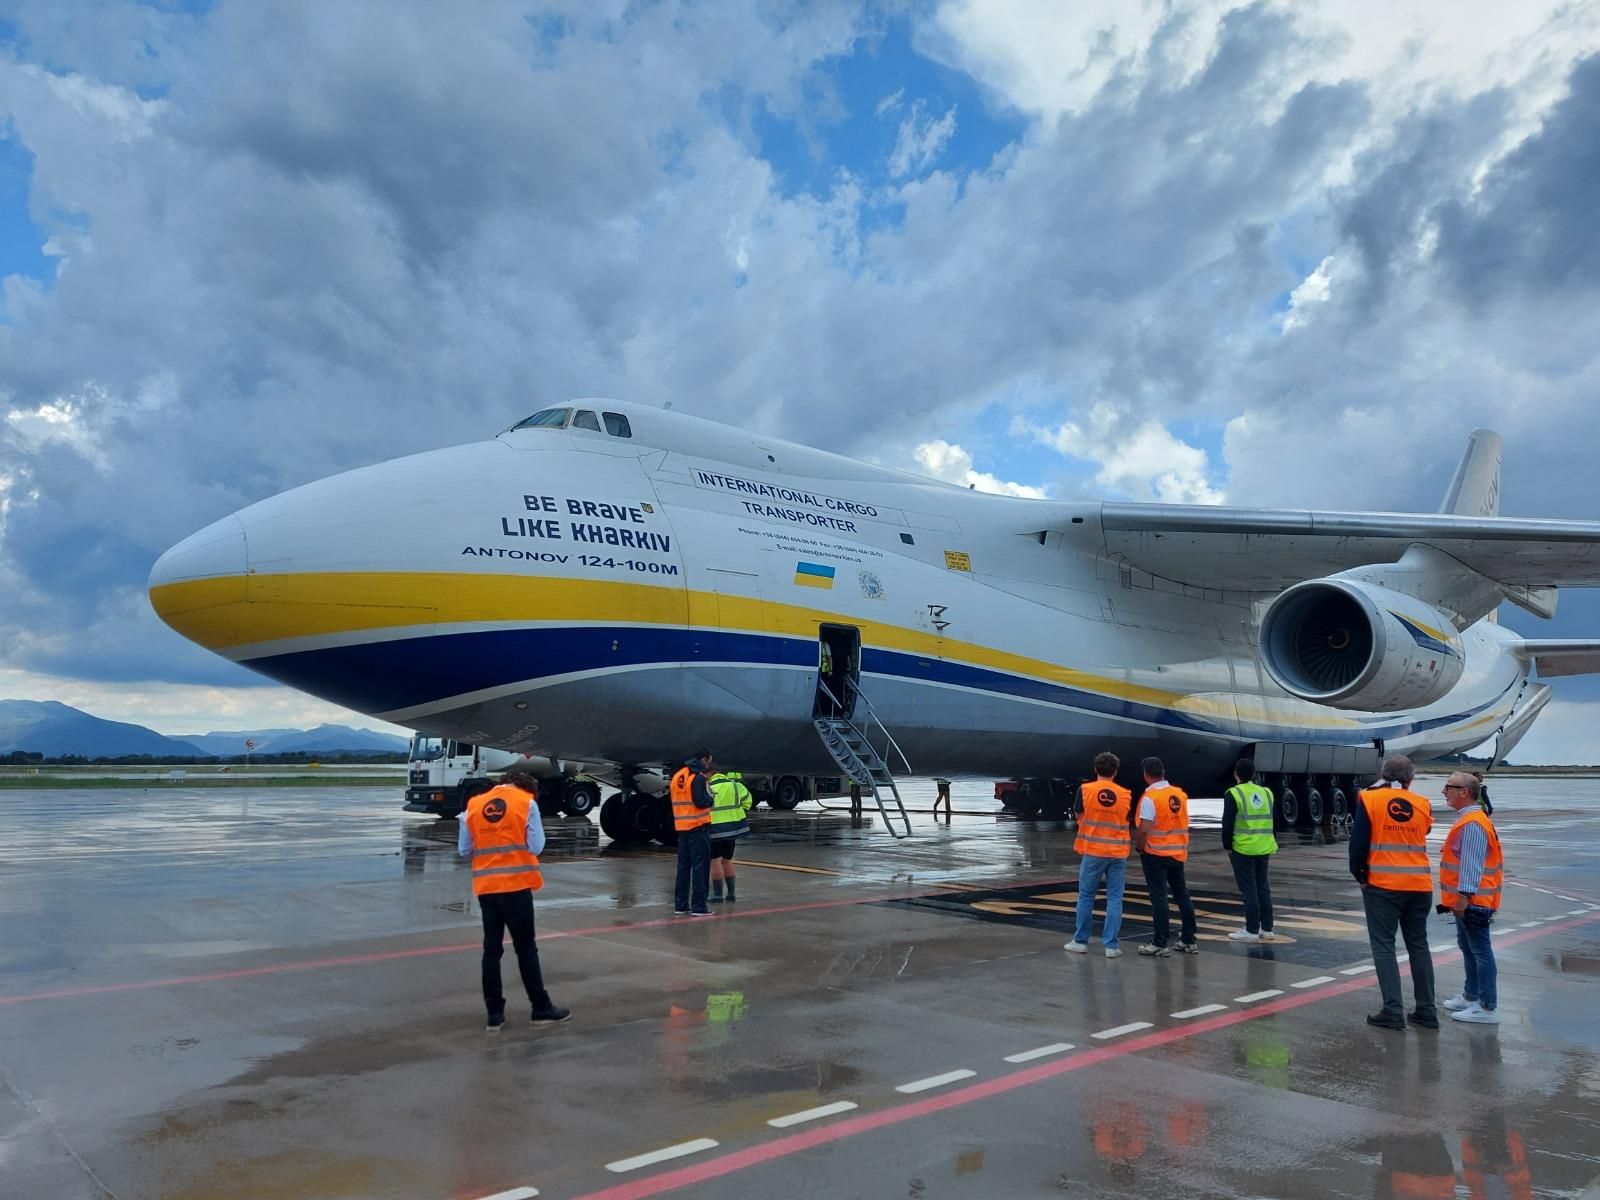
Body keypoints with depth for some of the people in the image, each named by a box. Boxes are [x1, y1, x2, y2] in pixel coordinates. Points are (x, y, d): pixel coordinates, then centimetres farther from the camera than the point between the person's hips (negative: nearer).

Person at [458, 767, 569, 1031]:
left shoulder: (473, 805, 8)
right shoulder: (526, 802, -2)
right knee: (526, 948, 5)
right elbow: (536, 846, -5)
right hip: (516, 885, -3)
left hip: (485, 887, 3)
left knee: (491, 949, 10)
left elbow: (464, 850, 7)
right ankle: (542, 1009, 12)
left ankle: (494, 1014, 12)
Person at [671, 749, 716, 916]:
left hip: (682, 828, 8)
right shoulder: (698, 777, -13)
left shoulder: (677, 776, 12)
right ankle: (698, 907, -2)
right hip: (698, 827, -8)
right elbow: (701, 802, -21)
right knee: (700, 867, -2)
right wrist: (710, 797, -1)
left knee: (684, 866, 13)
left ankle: (680, 905, 15)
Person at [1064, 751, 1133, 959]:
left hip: (1093, 851, -1)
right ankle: (1111, 945, 3)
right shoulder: (1126, 795, -1)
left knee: (1086, 896, 9)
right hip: (1118, 853, 1)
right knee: (1114, 899, 4)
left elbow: (1079, 818, 6)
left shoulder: (1084, 790, -5)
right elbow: (1127, 822, 10)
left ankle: (1080, 941, 15)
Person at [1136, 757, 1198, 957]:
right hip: (1178, 853, 6)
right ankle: (1190, 940, 21)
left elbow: (1144, 829, -20)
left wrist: (1139, 847, -4)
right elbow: (1184, 824, 11)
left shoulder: (1149, 797, -16)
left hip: (1155, 854, -6)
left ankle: (1160, 944, 0)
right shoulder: (1181, 794, 3)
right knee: (1182, 894, 14)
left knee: (1159, 897, -2)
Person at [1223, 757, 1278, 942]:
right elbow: (1273, 822, 14)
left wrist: (1227, 846, 1)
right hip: (1264, 848, 6)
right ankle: (1266, 929, 19)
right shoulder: (1266, 793, 9)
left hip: (1243, 849, -6)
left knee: (1249, 890, -1)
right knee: (1263, 887, 14)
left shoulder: (1233, 794, -9)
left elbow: (1227, 823, -11)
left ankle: (1252, 930, 1)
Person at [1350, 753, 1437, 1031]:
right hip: (1419, 886, 4)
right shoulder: (1423, 804, 2)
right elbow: (1422, 834, 15)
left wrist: (1359, 874, 6)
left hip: (1382, 885, -4)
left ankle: (1393, 1011, -3)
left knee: (1384, 946, 2)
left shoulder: (1369, 799, -7)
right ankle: (1426, 1010, 19)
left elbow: (1358, 842, -7)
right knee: (1418, 945, 15)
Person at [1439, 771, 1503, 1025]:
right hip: (1466, 899, 11)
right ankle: (1471, 996, 31)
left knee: (1480, 951, -6)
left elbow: (1472, 865, -26)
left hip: (1472, 901, -11)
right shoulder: (1467, 819, 14)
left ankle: (1487, 1008, -2)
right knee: (1467, 947, 19)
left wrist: (1464, 896, -27)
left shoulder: (1472, 824, -20)